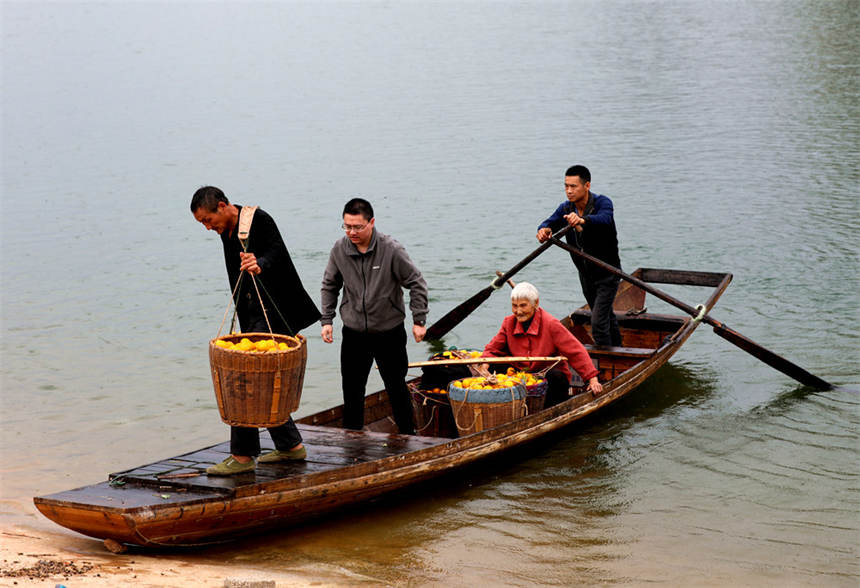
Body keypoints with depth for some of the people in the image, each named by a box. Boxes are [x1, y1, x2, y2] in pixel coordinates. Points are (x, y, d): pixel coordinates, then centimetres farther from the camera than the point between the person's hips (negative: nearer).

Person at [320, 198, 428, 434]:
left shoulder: (391, 250, -16)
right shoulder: (340, 249, -6)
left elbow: (417, 284, -7)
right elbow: (329, 286, 9)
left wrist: (419, 320, -7)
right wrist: (326, 320, 5)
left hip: (389, 333, -2)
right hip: (353, 333, 3)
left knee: (397, 388, 8)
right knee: (352, 390, 7)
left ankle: (408, 437, 23)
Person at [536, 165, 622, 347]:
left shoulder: (602, 203, -21)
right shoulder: (566, 208, -3)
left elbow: (604, 219, -43)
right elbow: (551, 222, -18)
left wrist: (582, 220, -64)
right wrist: (544, 229, -44)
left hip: (607, 274, -7)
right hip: (585, 275, 7)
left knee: (598, 323, -16)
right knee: (607, 318, 24)